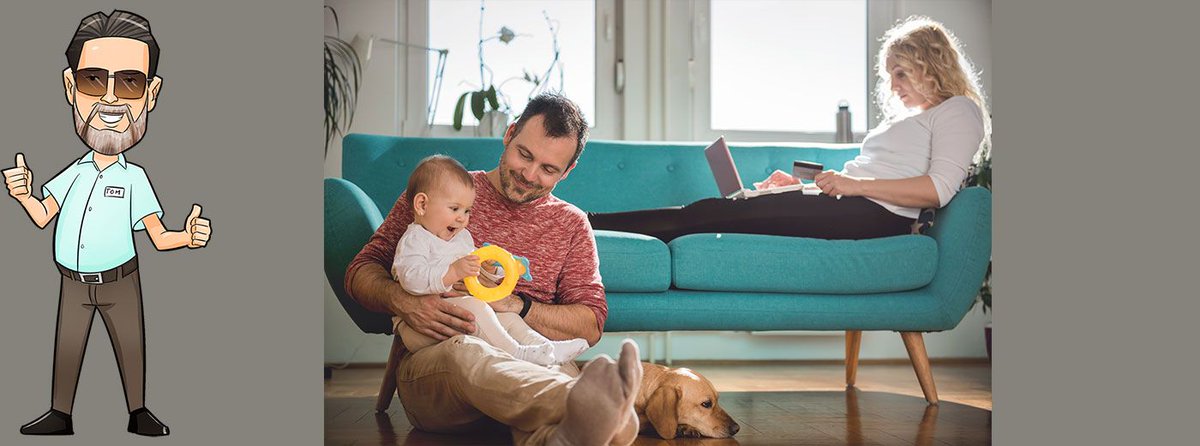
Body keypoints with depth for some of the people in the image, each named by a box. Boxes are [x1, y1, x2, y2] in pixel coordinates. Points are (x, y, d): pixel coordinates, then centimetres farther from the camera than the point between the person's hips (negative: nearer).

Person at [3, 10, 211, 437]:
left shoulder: (134, 178, -10)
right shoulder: (73, 173, -1)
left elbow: (159, 238, -12)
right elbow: (42, 216, -2)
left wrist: (189, 237, -33)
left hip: (120, 282, -3)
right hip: (74, 285, 3)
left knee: (130, 346, 9)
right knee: (67, 349, 12)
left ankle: (138, 413, 22)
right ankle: (60, 415, 25)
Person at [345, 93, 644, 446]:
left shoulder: (572, 225, 18)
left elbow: (590, 326, 9)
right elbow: (361, 271, 13)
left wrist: (516, 305, -9)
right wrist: (403, 302, -11)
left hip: (526, 365, 2)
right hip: (429, 363, -1)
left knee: (558, 371, -37)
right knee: (464, 350, -40)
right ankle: (586, 405, -68)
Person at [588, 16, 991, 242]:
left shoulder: (958, 111, 4)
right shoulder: (903, 116, 31)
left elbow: (939, 189, -12)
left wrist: (853, 184, -16)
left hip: (874, 215, -8)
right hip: (847, 207, 8)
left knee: (718, 214, -18)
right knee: (717, 210, -9)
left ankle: (596, 224, -20)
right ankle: (595, 224, -15)